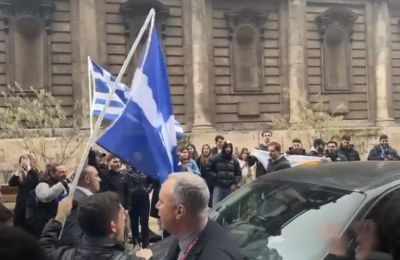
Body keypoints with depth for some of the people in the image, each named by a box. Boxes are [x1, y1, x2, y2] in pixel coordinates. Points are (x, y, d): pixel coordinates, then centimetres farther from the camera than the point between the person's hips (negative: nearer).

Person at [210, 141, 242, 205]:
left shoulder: (234, 160, 3)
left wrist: (235, 183, -4)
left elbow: (238, 173, 6)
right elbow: (211, 170, 10)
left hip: (229, 188, 1)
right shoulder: (216, 158, 1)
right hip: (218, 187, -1)